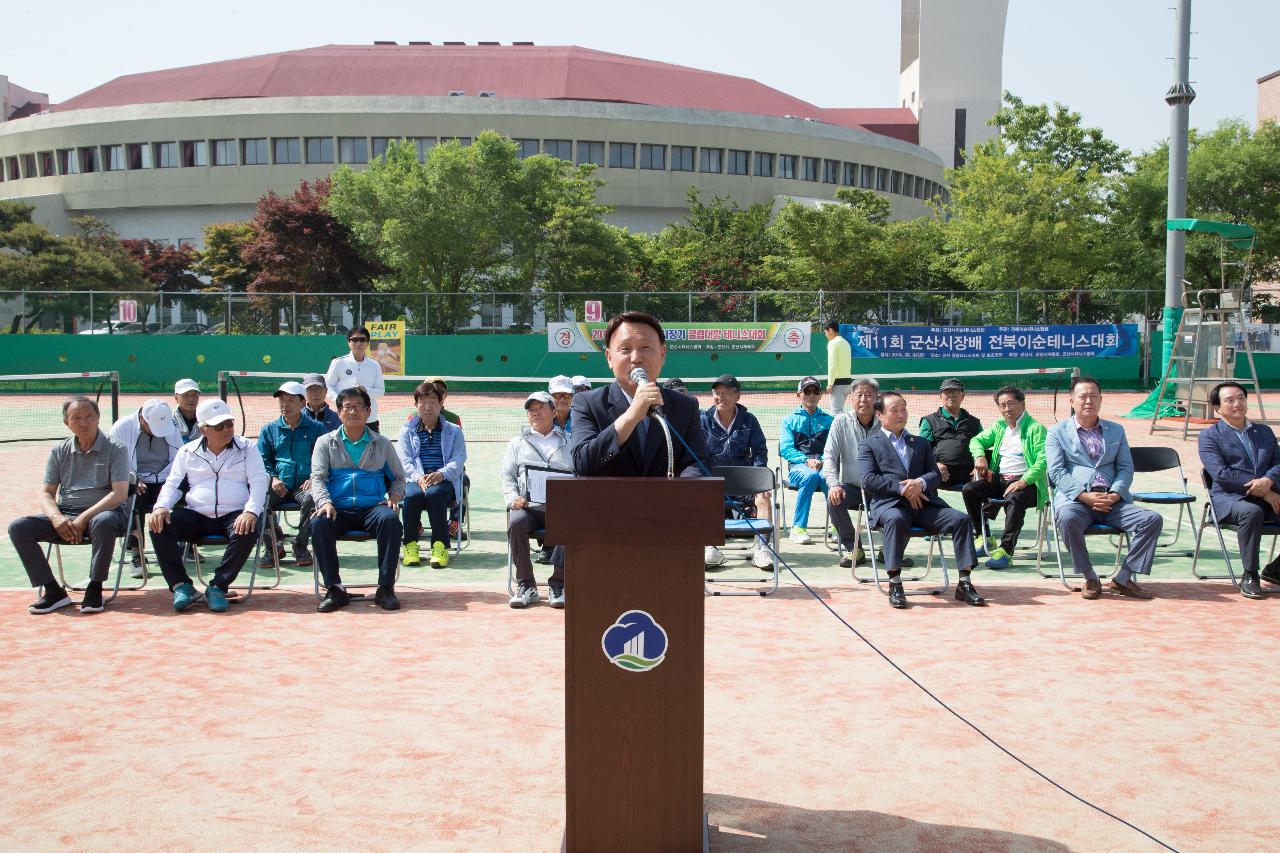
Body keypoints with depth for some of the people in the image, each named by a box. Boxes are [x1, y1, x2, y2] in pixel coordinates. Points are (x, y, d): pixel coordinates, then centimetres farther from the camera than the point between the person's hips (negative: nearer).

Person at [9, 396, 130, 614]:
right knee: (18, 527, -18)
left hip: (102, 512, -4)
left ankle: (94, 589, -25)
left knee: (103, 522, -40)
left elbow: (120, 493, -11)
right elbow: (46, 493, 10)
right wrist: (56, 517, -13)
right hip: (64, 516, 4)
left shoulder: (115, 449, 0)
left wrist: (84, 518, -20)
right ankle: (53, 591, -18)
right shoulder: (59, 451, 13)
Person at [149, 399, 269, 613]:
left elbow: (259, 482, -2)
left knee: (248, 532, -35)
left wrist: (251, 511, -21)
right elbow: (172, 484, 13)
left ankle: (218, 587, -22)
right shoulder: (188, 452, 14)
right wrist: (161, 506, -10)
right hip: (196, 516, 2)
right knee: (159, 527, -22)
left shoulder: (246, 448, 8)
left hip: (234, 515, -2)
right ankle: (181, 585, -17)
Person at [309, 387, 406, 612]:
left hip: (373, 507, 0)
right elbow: (317, 477, 4)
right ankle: (334, 588, -24)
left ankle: (386, 588, -27)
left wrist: (394, 496, -2)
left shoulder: (382, 444, 18)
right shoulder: (325, 442, 16)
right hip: (338, 509, 0)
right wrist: (325, 502, -16)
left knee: (391, 520, -34)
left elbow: (398, 478, 21)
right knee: (318, 523, -33)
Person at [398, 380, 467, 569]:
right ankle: (410, 545, -23)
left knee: (434, 494, -36)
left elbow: (458, 460, 0)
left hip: (444, 482, -1)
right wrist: (418, 477, -18)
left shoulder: (453, 432, 16)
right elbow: (404, 461, 4)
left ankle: (440, 546, -30)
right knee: (412, 494, -35)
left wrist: (441, 474, -22)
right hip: (415, 480, 1)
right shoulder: (407, 432, 18)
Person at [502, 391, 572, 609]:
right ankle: (526, 585, -23)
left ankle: (558, 584, -23)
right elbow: (507, 477, 15)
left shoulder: (569, 442, 20)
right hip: (527, 506, 1)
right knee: (515, 522, -33)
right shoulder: (518, 443, 23)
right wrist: (513, 499, -5)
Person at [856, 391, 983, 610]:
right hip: (890, 503, -4)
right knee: (896, 519, -39)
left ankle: (964, 583, -17)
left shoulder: (921, 443, 28)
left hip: (923, 503, 4)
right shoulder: (868, 444, 14)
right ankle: (895, 584, -34)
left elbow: (936, 474, 14)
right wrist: (901, 488, -12)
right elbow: (868, 479, -2)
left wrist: (920, 483, -10)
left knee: (961, 519, -20)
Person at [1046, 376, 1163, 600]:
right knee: (1068, 519, -37)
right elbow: (1056, 472, -1)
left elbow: (1126, 468, 12)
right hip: (1074, 499, -3)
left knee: (1153, 519, -20)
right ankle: (1090, 579, -19)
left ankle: (1123, 578, -11)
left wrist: (1114, 495, -8)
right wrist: (1084, 496, -15)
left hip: (1112, 500, 4)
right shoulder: (1057, 432, 11)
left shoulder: (1116, 430, 22)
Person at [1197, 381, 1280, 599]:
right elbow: (1221, 474, -8)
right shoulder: (1209, 436, 5)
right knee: (1252, 512, -38)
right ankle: (1249, 576, -24)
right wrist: (1262, 491, -14)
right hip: (1229, 497, -5)